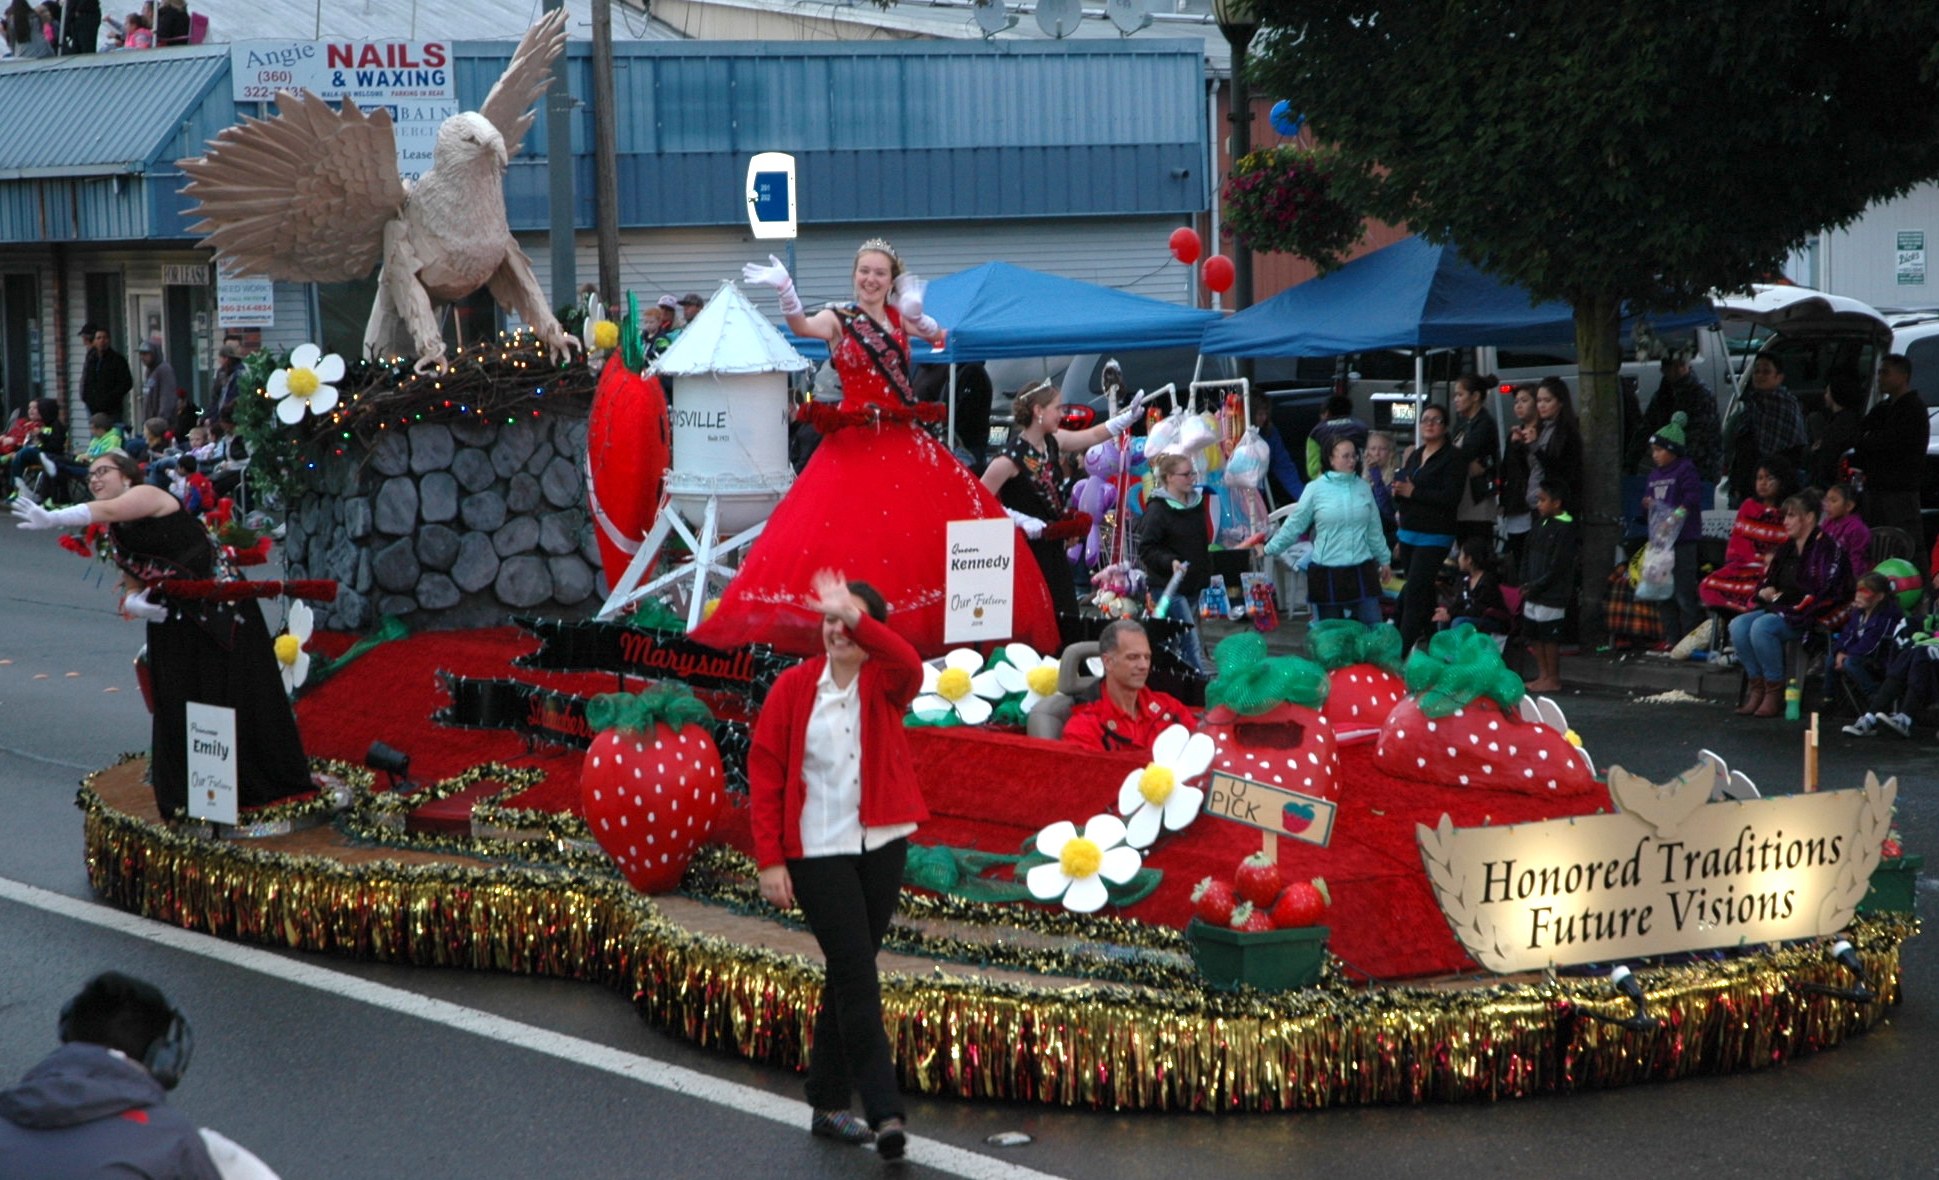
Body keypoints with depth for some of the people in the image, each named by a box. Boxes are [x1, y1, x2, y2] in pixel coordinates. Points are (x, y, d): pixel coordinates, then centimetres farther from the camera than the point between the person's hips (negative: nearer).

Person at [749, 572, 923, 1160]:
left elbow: (909, 665, -27)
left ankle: (828, 1105, 23)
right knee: (858, 976, -11)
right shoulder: (794, 686, -3)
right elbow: (764, 773, -2)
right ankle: (884, 1113, -13)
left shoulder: (884, 682, 0)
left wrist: (857, 618, -39)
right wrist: (770, 859, -7)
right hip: (817, 852, -3)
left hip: (881, 846, 3)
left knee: (849, 975, 12)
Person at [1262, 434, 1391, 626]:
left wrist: (1384, 559, 19)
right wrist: (1270, 549, 1)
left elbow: (1374, 529, 14)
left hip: (1362, 572, 3)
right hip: (1326, 573, -3)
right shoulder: (1316, 489, -6)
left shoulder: (1363, 487, 5)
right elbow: (1294, 525, 0)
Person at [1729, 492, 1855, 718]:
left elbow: (1823, 592, -16)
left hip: (1808, 615, -8)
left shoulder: (1826, 547, -8)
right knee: (1738, 625, -16)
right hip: (1780, 609, 8)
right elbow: (1767, 580, 26)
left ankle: (1775, 694, -21)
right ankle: (1757, 688, -13)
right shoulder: (1787, 548, 18)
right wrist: (1765, 591, 0)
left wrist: (1781, 597, -14)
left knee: (1762, 627, -31)